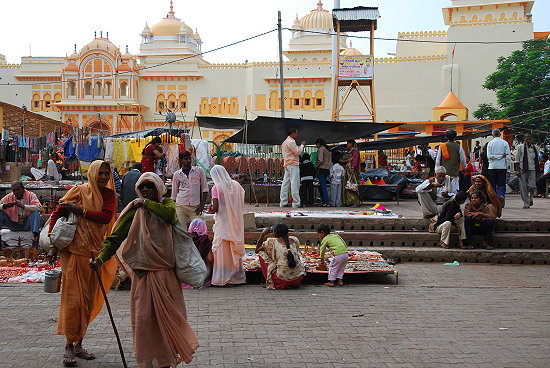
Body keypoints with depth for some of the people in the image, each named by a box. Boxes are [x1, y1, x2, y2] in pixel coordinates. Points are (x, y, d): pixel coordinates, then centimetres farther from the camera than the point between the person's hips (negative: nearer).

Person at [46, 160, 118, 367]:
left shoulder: (109, 194, 9)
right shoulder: (79, 191, -4)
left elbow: (106, 216, -8)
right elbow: (56, 214, -5)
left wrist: (81, 211, -15)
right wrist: (53, 245, -10)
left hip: (94, 252, 5)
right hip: (74, 251, -5)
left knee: (89, 300, 10)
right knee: (73, 298, -6)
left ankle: (79, 344, 22)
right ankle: (69, 346, 4)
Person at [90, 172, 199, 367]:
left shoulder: (166, 203, 9)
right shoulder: (134, 210, 2)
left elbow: (170, 214, -17)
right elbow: (115, 236, -3)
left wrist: (146, 202, -8)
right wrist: (101, 258, -18)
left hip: (165, 270, 2)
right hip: (143, 271, -2)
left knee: (170, 314, 8)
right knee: (144, 316, -2)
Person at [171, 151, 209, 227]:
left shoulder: (199, 171, 5)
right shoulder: (177, 174, 8)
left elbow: (205, 188, 6)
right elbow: (174, 194, 15)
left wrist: (202, 205, -2)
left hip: (195, 207, -1)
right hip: (180, 206, 1)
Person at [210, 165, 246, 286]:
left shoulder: (216, 188, -12)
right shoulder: (235, 185, 4)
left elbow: (215, 208, -18)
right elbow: (241, 204, 8)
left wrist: (212, 209, 3)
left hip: (223, 223, -5)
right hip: (235, 222, 5)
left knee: (223, 250, 4)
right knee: (235, 249, 14)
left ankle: (222, 278, 7)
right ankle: (237, 277, 21)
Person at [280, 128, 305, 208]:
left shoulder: (285, 142, 20)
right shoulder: (291, 142, -11)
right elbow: (297, 152, -12)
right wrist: (302, 145, 0)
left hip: (286, 165, 10)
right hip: (293, 164, -10)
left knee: (285, 184, 6)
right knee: (295, 184, -9)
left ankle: (283, 202, 5)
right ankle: (296, 203, -11)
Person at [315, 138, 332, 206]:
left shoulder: (321, 149, -7)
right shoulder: (328, 150, 18)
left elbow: (320, 160, -17)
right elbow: (331, 161, 16)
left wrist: (315, 166, -5)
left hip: (322, 169, -9)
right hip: (327, 169, 9)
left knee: (323, 186, -10)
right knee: (323, 186, 13)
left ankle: (325, 202, -14)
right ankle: (323, 201, 12)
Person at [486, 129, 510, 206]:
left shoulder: (490, 143, 1)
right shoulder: (505, 143, 0)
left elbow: (489, 156, -7)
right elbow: (508, 156, -2)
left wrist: (497, 156, -3)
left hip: (492, 166, 0)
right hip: (502, 166, 0)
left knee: (493, 184, 8)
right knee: (501, 184, 2)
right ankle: (501, 195, -23)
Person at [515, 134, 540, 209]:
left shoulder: (535, 148, 11)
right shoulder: (520, 147, 4)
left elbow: (537, 161, 17)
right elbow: (517, 159, 4)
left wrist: (538, 171, 14)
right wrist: (518, 170, -4)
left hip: (532, 169, 1)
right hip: (522, 169, -1)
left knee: (532, 186, -9)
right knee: (523, 187, -2)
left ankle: (530, 197, 23)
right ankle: (526, 204, 7)